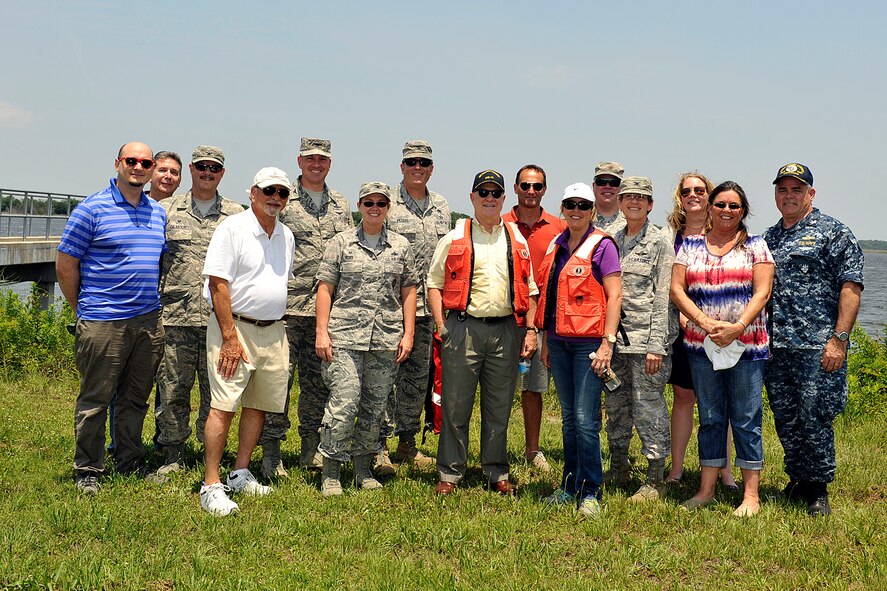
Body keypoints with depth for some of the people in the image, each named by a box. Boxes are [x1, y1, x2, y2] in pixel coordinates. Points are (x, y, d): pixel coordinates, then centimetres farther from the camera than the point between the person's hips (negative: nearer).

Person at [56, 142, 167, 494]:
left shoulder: (158, 213, 12)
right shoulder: (91, 209, -6)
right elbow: (65, 264, -3)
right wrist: (83, 309, 2)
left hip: (149, 321, 5)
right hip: (103, 321, -5)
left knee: (136, 399, 13)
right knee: (95, 399, 1)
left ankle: (130, 464, 25)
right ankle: (87, 471, 12)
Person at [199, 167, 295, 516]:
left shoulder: (286, 236, 12)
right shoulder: (232, 229, -9)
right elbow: (218, 284, -14)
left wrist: (278, 324, 16)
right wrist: (230, 337, -19)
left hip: (273, 331, 7)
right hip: (235, 326, -7)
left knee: (259, 405, 11)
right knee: (223, 406, -11)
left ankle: (240, 475, 23)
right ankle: (211, 486, -8)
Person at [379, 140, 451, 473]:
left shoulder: (441, 207, 14)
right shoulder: (387, 203, -3)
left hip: (426, 306, 6)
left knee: (418, 376, 11)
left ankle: (407, 443, 22)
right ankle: (379, 447, 1)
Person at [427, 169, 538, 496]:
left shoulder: (517, 241, 13)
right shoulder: (454, 239, 5)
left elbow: (529, 288, 15)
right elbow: (434, 282, 6)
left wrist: (531, 329, 7)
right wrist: (441, 324, -5)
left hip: (505, 331, 2)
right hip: (463, 327, -2)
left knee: (500, 407, 9)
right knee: (455, 405, 0)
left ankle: (497, 474, 20)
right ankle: (449, 474, 10)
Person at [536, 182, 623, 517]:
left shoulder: (602, 245, -5)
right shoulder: (556, 246, 13)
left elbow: (614, 296, -10)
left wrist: (608, 342, -16)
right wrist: (545, 339, 16)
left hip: (589, 342, -6)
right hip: (559, 342, 6)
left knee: (585, 420, -9)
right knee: (568, 418, 12)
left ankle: (591, 493, 1)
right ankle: (570, 486, 21)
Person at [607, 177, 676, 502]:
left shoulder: (660, 243, -3)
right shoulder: (613, 241, 14)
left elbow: (663, 297, -8)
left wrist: (656, 345, -14)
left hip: (645, 338, -6)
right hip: (615, 335, 6)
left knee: (648, 408, -4)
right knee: (615, 406, 12)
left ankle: (656, 478, 5)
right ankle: (618, 466, 27)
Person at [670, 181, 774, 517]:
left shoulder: (755, 245, 4)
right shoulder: (691, 245, 9)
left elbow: (762, 291, -4)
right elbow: (677, 289, 2)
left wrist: (738, 327, -17)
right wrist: (706, 323, -12)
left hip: (747, 345, -2)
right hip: (701, 344, 2)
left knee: (746, 419, 0)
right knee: (710, 418, 9)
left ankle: (751, 495, 6)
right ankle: (706, 490, 16)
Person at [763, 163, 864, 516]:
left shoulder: (834, 232, -1)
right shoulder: (768, 238, 17)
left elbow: (851, 287, -8)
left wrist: (839, 338, -15)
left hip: (817, 346, -6)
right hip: (776, 346, 6)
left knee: (814, 418, -3)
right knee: (785, 420, 10)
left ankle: (818, 489, 12)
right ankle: (797, 481, 24)